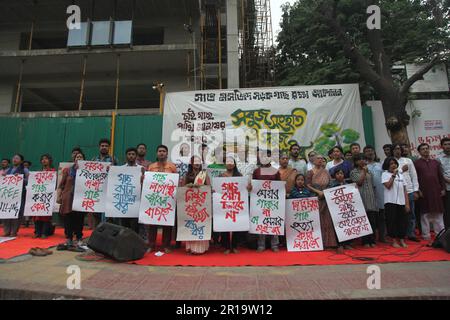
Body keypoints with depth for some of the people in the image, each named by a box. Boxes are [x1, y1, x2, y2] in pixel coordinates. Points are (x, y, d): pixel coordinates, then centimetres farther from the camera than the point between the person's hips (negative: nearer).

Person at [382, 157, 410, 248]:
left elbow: (405, 190, 13)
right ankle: (394, 241, 9)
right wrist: (393, 175, -14)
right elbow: (388, 186, -15)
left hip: (401, 202, 5)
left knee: (403, 221, 6)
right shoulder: (385, 174, 1)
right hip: (390, 202, -5)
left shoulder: (400, 175, 16)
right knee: (392, 221, -1)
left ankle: (402, 240, 18)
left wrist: (407, 203, 7)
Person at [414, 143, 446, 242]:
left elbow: (441, 177, 14)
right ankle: (426, 235, 12)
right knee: (425, 214, 3)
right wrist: (418, 190, -10)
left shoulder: (436, 162, 13)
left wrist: (443, 188, 8)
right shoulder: (416, 163, 0)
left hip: (436, 192, 4)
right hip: (424, 193, -4)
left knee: (438, 213, 8)